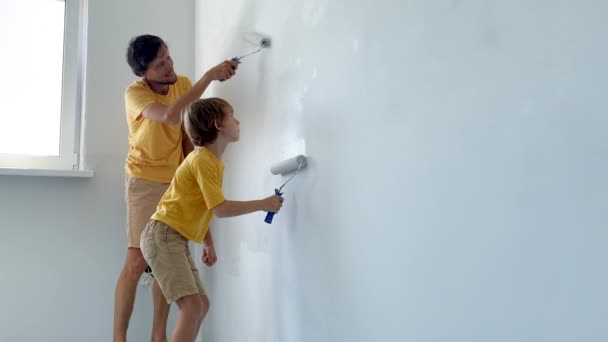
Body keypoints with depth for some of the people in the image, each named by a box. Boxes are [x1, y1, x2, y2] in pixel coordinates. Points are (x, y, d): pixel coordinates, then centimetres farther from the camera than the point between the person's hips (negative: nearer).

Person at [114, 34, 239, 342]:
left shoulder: (184, 84, 0)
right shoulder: (135, 93, -16)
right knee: (137, 260, -8)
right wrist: (209, 76, -33)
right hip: (145, 182, -4)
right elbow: (171, 115, -36)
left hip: (177, 181, 5)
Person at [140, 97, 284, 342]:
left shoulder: (215, 162, 12)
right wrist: (263, 204, -15)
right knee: (192, 305, -17)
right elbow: (220, 209, -21)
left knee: (202, 304, 10)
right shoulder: (201, 159, -16)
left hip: (177, 239, 10)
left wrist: (208, 243, 13)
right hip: (163, 236, -10)